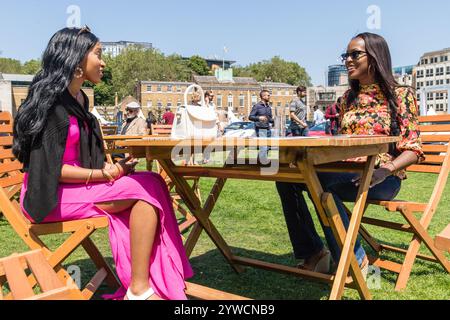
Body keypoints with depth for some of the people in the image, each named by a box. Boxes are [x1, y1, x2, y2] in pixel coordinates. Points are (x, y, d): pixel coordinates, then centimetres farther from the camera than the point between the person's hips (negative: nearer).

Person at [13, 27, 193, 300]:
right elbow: (49, 167, -19)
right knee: (146, 187, -21)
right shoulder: (51, 101, -14)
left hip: (73, 186, 8)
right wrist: (104, 174, -18)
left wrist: (112, 169, -2)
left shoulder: (79, 99, 13)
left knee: (150, 184, -13)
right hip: (51, 196, -8)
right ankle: (140, 290, -15)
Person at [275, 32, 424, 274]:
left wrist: (386, 170, -25)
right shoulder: (348, 98, 18)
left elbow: (413, 149, -5)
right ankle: (312, 253, -6)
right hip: (346, 173, 6)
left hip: (381, 179, -6)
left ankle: (355, 260, -19)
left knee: (320, 181, -33)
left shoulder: (401, 95, 1)